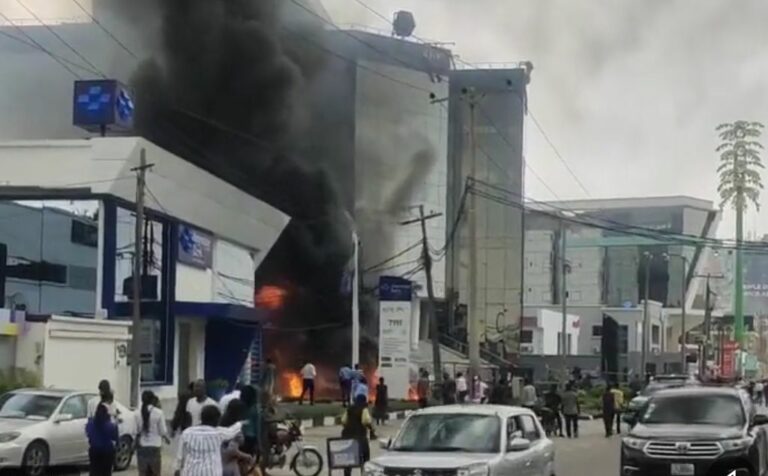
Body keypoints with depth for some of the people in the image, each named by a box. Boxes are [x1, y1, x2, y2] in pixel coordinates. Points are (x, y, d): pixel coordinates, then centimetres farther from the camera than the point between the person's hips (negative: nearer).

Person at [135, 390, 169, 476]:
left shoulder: (138, 413, -3)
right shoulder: (158, 413, -9)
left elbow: (136, 431, -2)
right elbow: (162, 431, -6)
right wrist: (166, 439, 15)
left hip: (142, 447, 2)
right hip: (155, 446, -2)